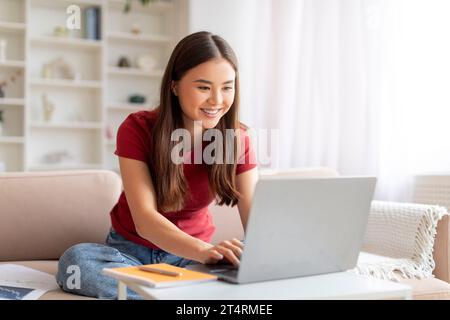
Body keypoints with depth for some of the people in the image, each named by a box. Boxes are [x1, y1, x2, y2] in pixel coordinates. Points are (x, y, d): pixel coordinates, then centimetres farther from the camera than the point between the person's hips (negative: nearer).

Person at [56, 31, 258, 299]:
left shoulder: (237, 139, -9)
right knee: (75, 260, -33)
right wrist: (204, 251, -45)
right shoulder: (137, 129, -16)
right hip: (131, 249, 0)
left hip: (191, 256, 0)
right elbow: (144, 219, -25)